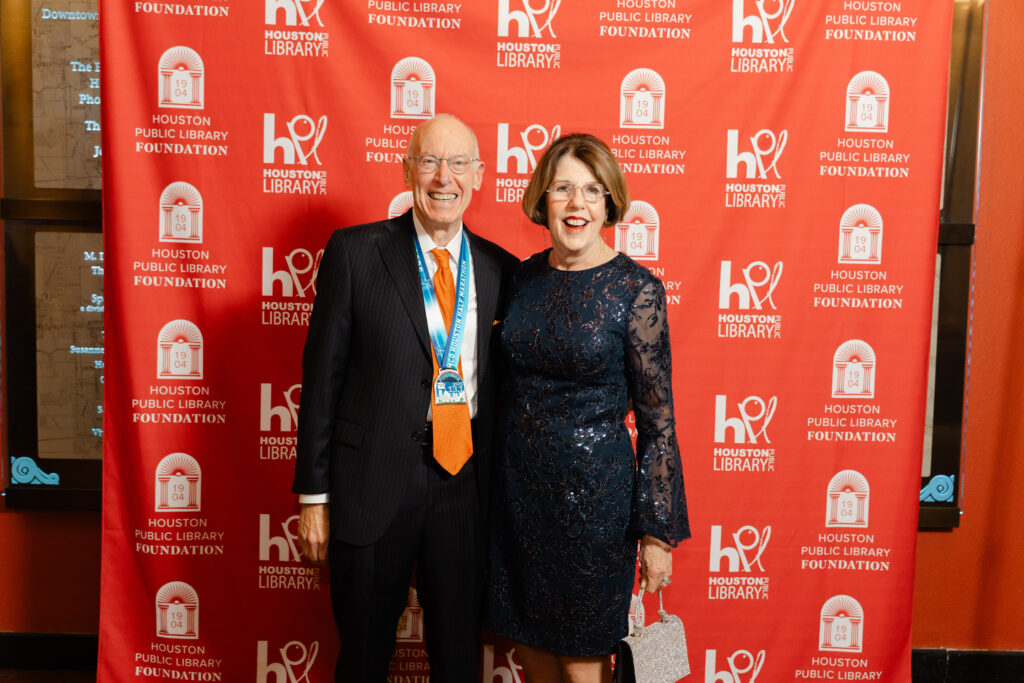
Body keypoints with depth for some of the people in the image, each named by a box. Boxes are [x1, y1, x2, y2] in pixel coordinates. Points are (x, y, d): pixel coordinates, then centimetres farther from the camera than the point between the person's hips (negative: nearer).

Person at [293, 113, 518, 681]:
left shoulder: (500, 268, 4)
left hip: (467, 482, 3)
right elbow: (323, 373, -3)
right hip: (374, 480, -2)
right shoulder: (355, 252, -3)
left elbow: (503, 379, 8)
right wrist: (313, 494, -4)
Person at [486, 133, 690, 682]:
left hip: (593, 491, -4)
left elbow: (657, 420, -9)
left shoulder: (637, 289, -11)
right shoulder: (525, 276, 3)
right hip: (516, 483, 5)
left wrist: (659, 532, -9)